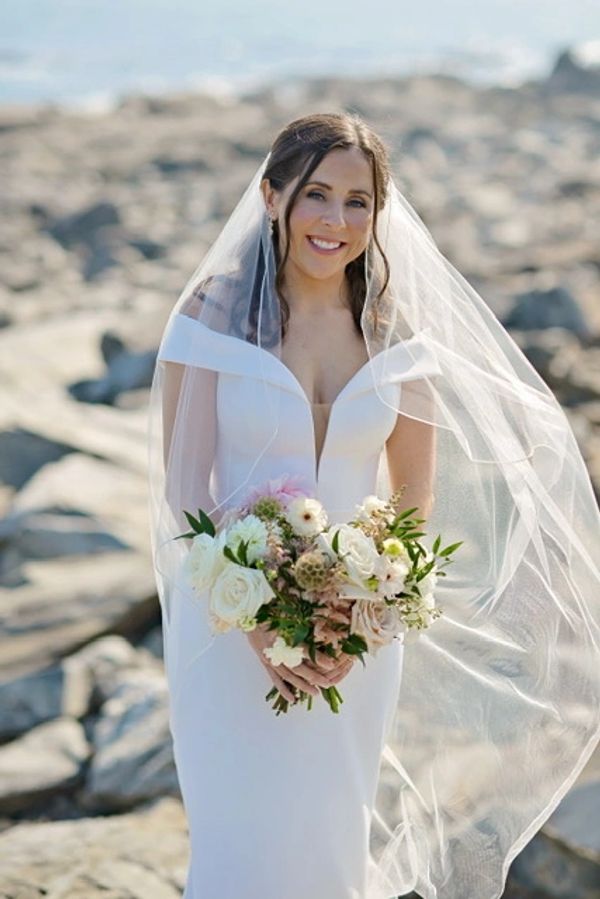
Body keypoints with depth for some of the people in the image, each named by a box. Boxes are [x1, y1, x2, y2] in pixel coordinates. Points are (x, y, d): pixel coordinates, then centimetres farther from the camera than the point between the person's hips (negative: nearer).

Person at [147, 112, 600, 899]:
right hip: (230, 620, -2)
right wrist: (261, 623, -20)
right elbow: (184, 486, -11)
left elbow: (416, 498, 3)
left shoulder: (393, 331, -1)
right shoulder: (215, 310, -9)